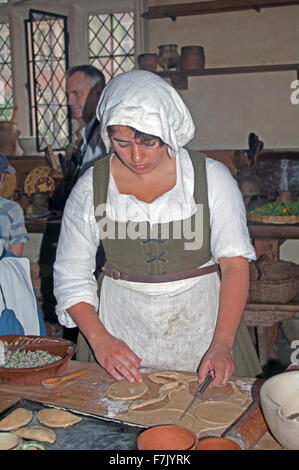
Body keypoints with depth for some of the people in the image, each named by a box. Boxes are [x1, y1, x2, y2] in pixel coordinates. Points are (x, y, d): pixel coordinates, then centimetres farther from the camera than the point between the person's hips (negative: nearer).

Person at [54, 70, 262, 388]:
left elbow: (235, 264, -11)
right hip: (122, 331, 1)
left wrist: (222, 344, -21)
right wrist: (100, 338, -14)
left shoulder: (211, 177, -8)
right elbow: (70, 275, -1)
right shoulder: (91, 188, -4)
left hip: (199, 326, 0)